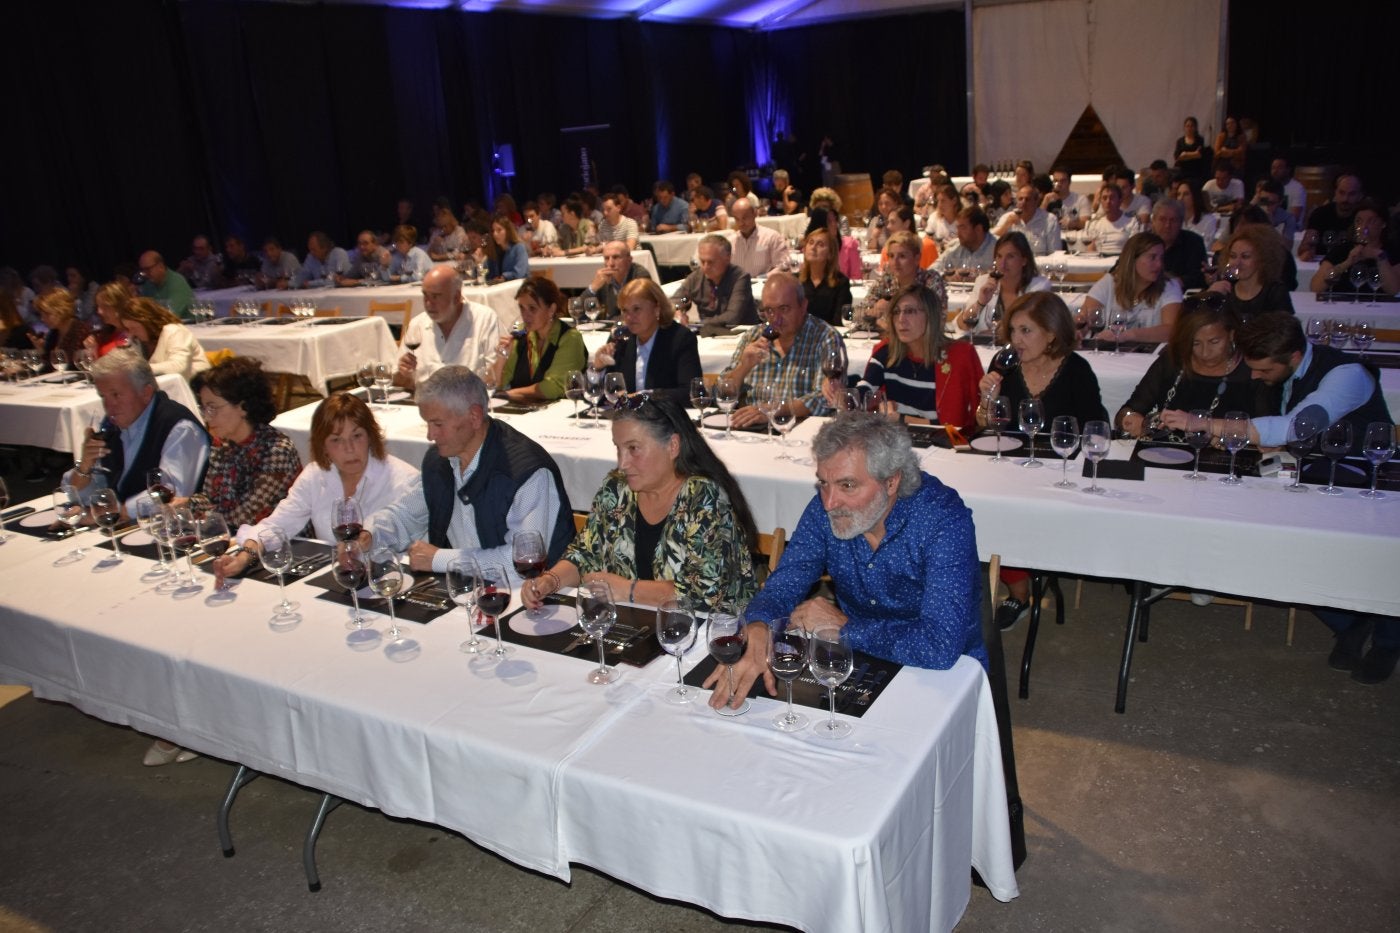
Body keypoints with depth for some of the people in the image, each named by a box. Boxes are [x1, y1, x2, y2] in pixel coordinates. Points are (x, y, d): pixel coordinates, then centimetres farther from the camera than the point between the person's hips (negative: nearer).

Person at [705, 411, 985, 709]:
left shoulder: (944, 521, -26)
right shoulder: (825, 509, -10)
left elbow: (940, 646, -34)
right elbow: (785, 583, -7)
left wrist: (844, 627, -24)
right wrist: (757, 631, -31)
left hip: (945, 671, -3)